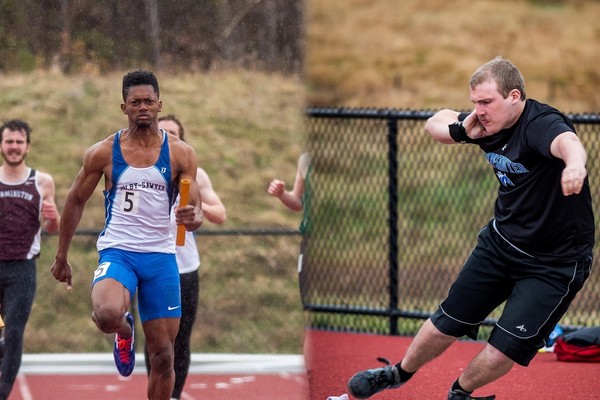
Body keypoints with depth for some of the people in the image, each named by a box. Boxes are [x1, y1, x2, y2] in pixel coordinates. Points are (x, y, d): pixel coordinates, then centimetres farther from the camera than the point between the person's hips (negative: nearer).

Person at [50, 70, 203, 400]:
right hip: (118, 251, -2)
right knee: (107, 314, -33)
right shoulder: (103, 153, -2)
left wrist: (193, 218, -27)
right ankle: (124, 332, 6)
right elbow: (75, 202, 9)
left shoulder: (180, 154, 0)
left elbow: (195, 208, -1)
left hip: (161, 256, 2)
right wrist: (61, 257, 11)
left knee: (163, 355, 3)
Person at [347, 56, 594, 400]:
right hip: (501, 240, 7)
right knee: (446, 324, 12)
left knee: (502, 352, -9)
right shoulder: (491, 125, -6)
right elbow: (437, 122, 11)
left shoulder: (541, 123, -30)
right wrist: (461, 131, -12)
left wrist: (574, 163, -79)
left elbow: (566, 141, -54)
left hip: (555, 263, -7)